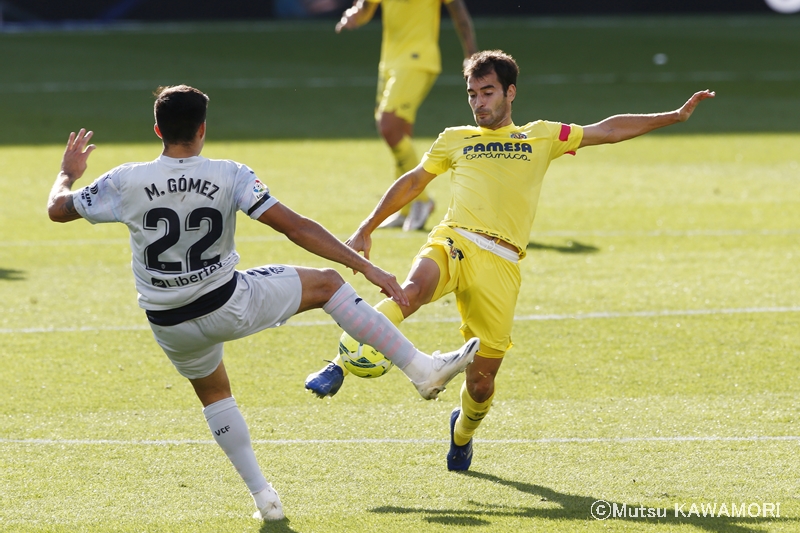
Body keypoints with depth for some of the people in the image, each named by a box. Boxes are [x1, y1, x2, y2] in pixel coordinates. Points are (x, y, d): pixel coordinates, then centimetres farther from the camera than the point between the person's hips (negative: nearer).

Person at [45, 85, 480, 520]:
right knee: (326, 283, 14)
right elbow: (295, 227, -15)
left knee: (213, 394, 30)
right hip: (228, 306, -2)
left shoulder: (126, 182, -12)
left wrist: (68, 172, 24)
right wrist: (366, 268, -11)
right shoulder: (229, 176, -14)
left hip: (171, 328, 2)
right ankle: (423, 369, 10)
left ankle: (262, 496, 23)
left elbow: (57, 208, 1)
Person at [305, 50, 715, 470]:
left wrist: (674, 116, 19)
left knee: (482, 379, -1)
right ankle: (342, 366, -38)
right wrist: (366, 229, 31)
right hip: (452, 243, 0)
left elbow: (609, 131, 23)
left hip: (501, 264, 0)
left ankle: (464, 431, 32)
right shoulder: (455, 140, 22)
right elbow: (412, 183, 32)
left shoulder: (541, 136, 21)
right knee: (413, 290, -37)